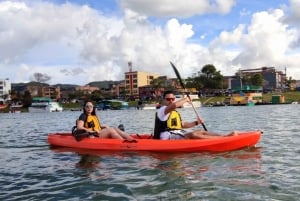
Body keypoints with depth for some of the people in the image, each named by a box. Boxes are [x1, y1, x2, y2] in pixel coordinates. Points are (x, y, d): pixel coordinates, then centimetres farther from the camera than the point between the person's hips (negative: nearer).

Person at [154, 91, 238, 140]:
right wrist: (185, 99, -14)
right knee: (193, 135, -29)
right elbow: (174, 105, -30)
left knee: (201, 132, -3)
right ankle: (223, 138, -33)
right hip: (168, 137, -10)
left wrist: (196, 123, 15)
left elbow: (182, 125, 27)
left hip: (178, 134, 10)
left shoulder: (175, 113, 24)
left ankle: (226, 136, -10)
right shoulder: (162, 110, -9)